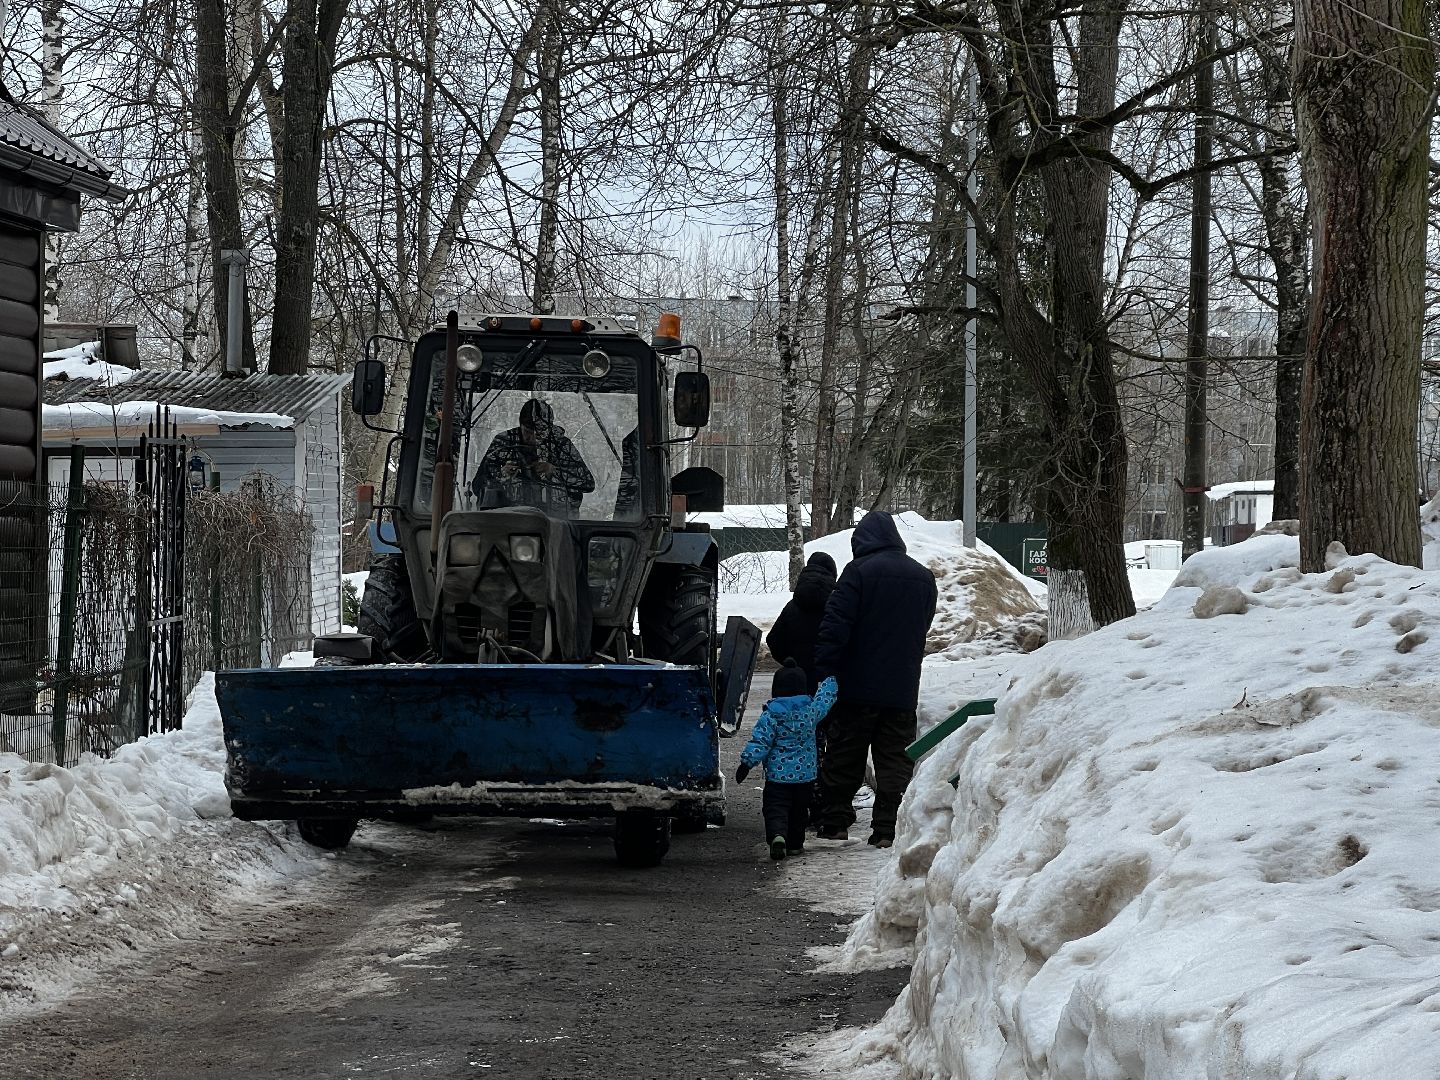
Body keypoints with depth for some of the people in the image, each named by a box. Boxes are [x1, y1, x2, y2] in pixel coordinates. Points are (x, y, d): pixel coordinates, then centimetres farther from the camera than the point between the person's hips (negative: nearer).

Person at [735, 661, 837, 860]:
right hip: (805, 775, 3)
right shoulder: (811, 710, -2)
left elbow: (760, 742, -13)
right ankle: (795, 844, 23)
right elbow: (827, 696, 17)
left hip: (777, 775, -3)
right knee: (798, 810, 18)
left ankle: (777, 835, -27)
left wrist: (747, 763, -6)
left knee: (775, 808, -3)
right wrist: (830, 678, 35)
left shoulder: (771, 714, -11)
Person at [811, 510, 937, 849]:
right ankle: (888, 829, 0)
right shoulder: (924, 577, 10)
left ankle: (834, 820, 10)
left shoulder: (859, 571, -9)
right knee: (896, 760, 5)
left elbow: (835, 627, -14)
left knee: (844, 757, 7)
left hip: (858, 685, -4)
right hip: (903, 690, 4)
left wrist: (823, 674, -12)